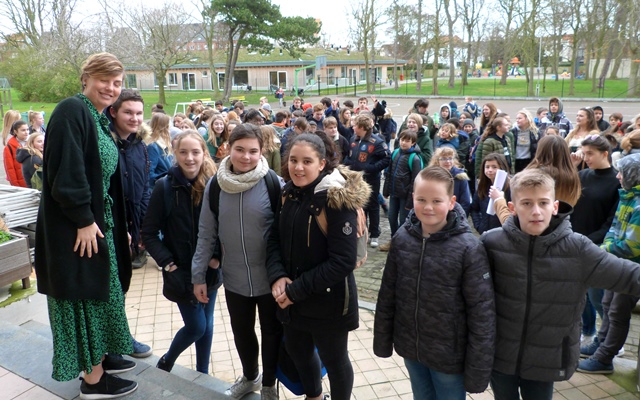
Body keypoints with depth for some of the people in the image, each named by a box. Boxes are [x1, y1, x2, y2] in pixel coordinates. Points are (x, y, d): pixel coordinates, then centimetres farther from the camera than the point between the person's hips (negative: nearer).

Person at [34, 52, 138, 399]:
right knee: (87, 295, 1)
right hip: (77, 228, -9)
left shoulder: (100, 120, 13)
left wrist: (117, 225, 14)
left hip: (100, 223, 9)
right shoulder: (71, 111, -15)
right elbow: (66, 172, -23)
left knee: (101, 291, 18)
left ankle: (100, 357, 35)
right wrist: (84, 220, -22)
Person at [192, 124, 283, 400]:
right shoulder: (215, 186, -5)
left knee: (272, 333, 16)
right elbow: (206, 234, 1)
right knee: (241, 332, 22)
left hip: (270, 277, -3)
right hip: (234, 278, 3)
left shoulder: (273, 184, -15)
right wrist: (198, 275, 2)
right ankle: (249, 377, 49)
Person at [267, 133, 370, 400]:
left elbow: (343, 261, -22)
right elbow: (277, 239, 4)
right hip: (292, 299, 7)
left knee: (334, 360, 13)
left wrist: (297, 290, -21)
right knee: (296, 349, 25)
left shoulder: (338, 200, -20)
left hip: (328, 301, -7)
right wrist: (277, 276, -14)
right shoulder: (288, 193, 0)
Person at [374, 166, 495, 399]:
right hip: (410, 349, 4)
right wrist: (382, 341, 6)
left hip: (449, 355, -3)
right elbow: (388, 294, 1)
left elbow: (482, 312, -15)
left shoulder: (468, 248, -19)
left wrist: (478, 369, -12)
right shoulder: (402, 238, -7)